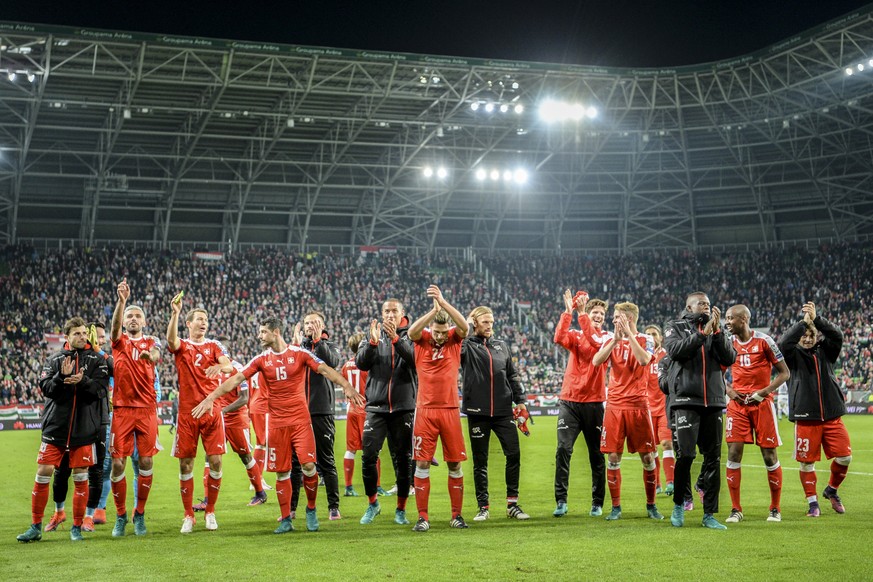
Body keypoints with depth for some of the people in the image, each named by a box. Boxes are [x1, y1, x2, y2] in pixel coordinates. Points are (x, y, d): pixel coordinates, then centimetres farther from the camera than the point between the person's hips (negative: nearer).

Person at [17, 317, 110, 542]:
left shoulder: (96, 360, 3)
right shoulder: (55, 359, 7)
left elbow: (101, 389, -7)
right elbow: (45, 387, -2)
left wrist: (83, 381, -24)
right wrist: (61, 376, -19)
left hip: (84, 429, -1)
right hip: (55, 425, 1)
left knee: (81, 478, 3)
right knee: (43, 473, 0)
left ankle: (77, 528, 14)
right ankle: (36, 527, 12)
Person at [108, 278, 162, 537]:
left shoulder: (151, 341, 9)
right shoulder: (119, 340, 8)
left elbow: (156, 355, -14)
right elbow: (115, 325, -15)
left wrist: (150, 355, -40)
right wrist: (121, 300, -33)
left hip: (146, 409, 0)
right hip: (122, 409, 0)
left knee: (146, 461, 0)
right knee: (117, 463, -2)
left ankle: (140, 515, 13)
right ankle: (121, 516, 12)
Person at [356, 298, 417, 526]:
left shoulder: (410, 336, 3)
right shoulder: (373, 335, 9)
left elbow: (414, 358, -15)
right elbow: (361, 363, -3)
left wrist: (396, 339, -28)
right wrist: (373, 342, -18)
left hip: (404, 407, -1)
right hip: (376, 407, 1)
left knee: (403, 459, 4)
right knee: (368, 455, -4)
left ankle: (401, 509, 16)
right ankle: (372, 503, 16)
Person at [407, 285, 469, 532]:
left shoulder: (454, 339, 3)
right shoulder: (422, 339, 2)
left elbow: (464, 326, -18)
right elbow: (412, 331, -20)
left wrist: (443, 302, -26)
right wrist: (434, 310, -31)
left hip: (450, 410, 1)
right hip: (425, 410, -1)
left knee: (455, 463, 5)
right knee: (422, 463, -2)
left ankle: (456, 515, 15)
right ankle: (423, 517, 4)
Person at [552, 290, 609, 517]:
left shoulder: (605, 338, 6)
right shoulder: (575, 336, 10)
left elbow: (594, 341, -17)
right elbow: (559, 338, -12)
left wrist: (581, 312, -20)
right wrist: (568, 310, -17)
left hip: (594, 402, 0)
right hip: (569, 400, 0)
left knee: (597, 454, 5)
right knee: (563, 449, -10)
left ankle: (598, 503, 15)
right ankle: (561, 501, -5)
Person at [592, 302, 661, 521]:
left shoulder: (645, 340, 1)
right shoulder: (611, 341, 9)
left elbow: (644, 359, -20)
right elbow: (596, 361, -7)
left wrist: (628, 333, -16)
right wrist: (616, 340, -15)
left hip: (638, 405, -2)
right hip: (614, 405, 2)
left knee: (648, 457, 2)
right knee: (613, 457, -1)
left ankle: (651, 505, 17)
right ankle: (616, 507, 9)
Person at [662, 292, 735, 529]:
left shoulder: (715, 331, 17)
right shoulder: (675, 327, 10)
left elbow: (729, 358, 5)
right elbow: (676, 350, -10)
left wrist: (717, 331, -3)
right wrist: (703, 333, -11)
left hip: (713, 401, 4)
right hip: (685, 400, -4)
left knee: (713, 458, 3)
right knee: (685, 454, -12)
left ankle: (709, 515, 10)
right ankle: (679, 505, 10)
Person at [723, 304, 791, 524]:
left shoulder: (764, 340, -6)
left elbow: (784, 372, -2)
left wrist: (764, 392, -12)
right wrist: (728, 390, 2)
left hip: (761, 403, -3)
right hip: (737, 404, 3)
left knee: (769, 455, 2)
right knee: (733, 453, -4)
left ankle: (775, 509, 16)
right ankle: (736, 509, 4)